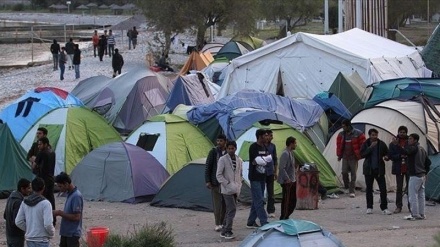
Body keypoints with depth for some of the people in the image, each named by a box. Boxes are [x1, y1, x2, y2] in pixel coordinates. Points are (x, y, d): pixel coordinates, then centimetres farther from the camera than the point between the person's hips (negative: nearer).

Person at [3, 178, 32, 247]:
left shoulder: (11, 198, 7)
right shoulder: (18, 202, -23)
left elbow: (5, 216, 16)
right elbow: (17, 222, -26)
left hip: (9, 235, 9)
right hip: (17, 236, -9)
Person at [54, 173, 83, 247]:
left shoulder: (76, 196, -20)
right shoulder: (69, 194, 10)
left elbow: (76, 217, -23)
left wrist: (60, 213, -18)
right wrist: (60, 213, 6)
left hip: (73, 234, -10)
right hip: (65, 232, 10)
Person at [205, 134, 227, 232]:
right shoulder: (213, 152, -3)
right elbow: (207, 167, -2)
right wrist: (207, 181, -7)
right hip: (215, 182, -3)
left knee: (225, 203, 5)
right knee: (217, 203, -4)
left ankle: (222, 223, 16)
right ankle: (217, 224, 1)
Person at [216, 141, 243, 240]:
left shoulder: (239, 160, 10)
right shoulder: (223, 160, -7)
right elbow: (218, 175, -9)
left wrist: (239, 186, 9)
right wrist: (228, 184, -15)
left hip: (235, 190, 6)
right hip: (227, 190, -6)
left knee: (229, 210, 10)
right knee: (232, 209, -14)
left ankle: (225, 231, 18)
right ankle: (227, 231, -10)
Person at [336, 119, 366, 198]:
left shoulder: (358, 134, -7)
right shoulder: (341, 134, 5)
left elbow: (362, 145, -3)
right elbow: (339, 145, 14)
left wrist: (359, 155, -4)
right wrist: (339, 155, 11)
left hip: (353, 158, -3)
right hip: (345, 158, 3)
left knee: (353, 174, -2)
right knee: (344, 172, -4)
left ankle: (352, 191, 2)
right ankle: (346, 188, 17)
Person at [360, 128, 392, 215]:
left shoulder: (381, 144, 2)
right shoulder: (365, 144, -1)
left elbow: (387, 153, 12)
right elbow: (362, 154, -12)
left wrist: (386, 157, -12)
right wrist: (370, 147, -21)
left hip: (379, 169, 0)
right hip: (369, 169, 0)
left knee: (383, 188, -6)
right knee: (369, 189, 6)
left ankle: (384, 208, -1)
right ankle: (369, 207, 17)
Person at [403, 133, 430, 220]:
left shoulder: (414, 148, -13)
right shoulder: (422, 149, 16)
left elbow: (406, 151, -32)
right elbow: (428, 162, 20)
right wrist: (425, 171, 23)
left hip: (415, 175, -9)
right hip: (422, 176, 9)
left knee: (413, 195, -6)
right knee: (421, 195, 12)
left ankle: (415, 214, -6)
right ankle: (422, 214, 16)